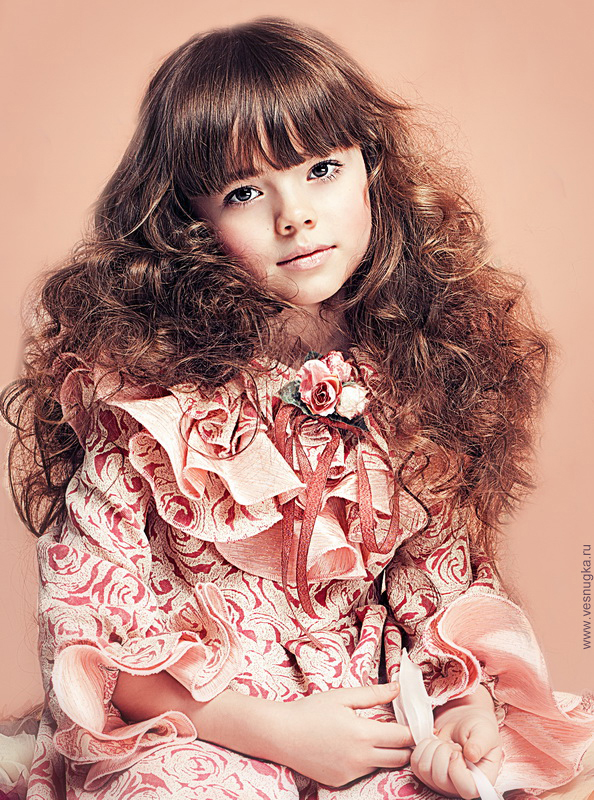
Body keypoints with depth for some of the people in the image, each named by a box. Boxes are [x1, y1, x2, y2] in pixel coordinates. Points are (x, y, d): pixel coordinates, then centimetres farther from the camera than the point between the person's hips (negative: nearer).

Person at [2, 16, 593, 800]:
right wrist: (276, 731, -17)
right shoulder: (143, 382, -16)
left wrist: (464, 693, -11)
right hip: (186, 725, -3)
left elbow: (439, 558, 6)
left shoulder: (411, 363, -3)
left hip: (368, 699, 4)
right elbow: (90, 618, -13)